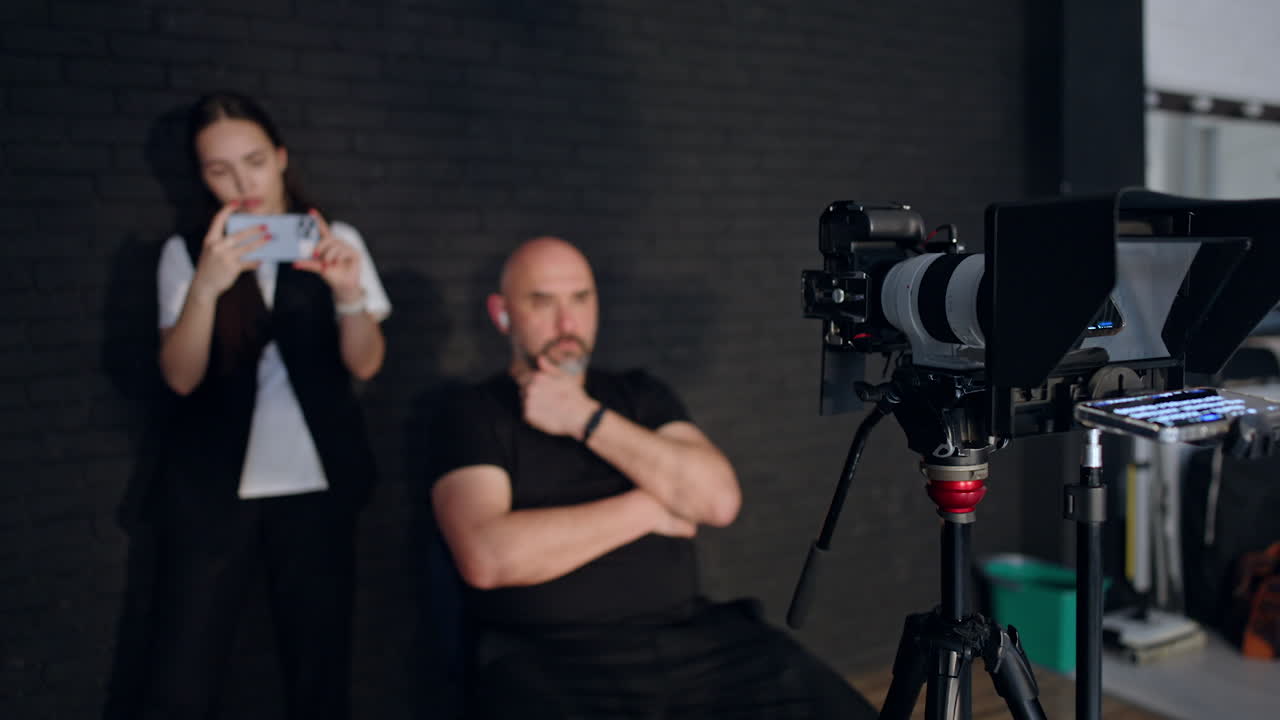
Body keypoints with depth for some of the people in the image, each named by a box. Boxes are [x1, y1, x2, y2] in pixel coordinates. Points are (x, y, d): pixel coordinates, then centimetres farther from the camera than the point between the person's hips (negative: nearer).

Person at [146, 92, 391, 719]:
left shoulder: (335, 241, 3)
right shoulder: (187, 252, 3)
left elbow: (365, 364, -3)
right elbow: (181, 377, -8)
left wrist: (349, 292, -23)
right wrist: (206, 288, -26)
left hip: (316, 485, 0)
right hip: (210, 488, 0)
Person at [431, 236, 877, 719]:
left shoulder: (640, 395, 14)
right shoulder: (475, 414, 1)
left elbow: (718, 499, -2)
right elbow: (487, 558, -16)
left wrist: (587, 420, -6)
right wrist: (647, 509, -6)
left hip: (690, 639, 3)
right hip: (545, 659, -3)